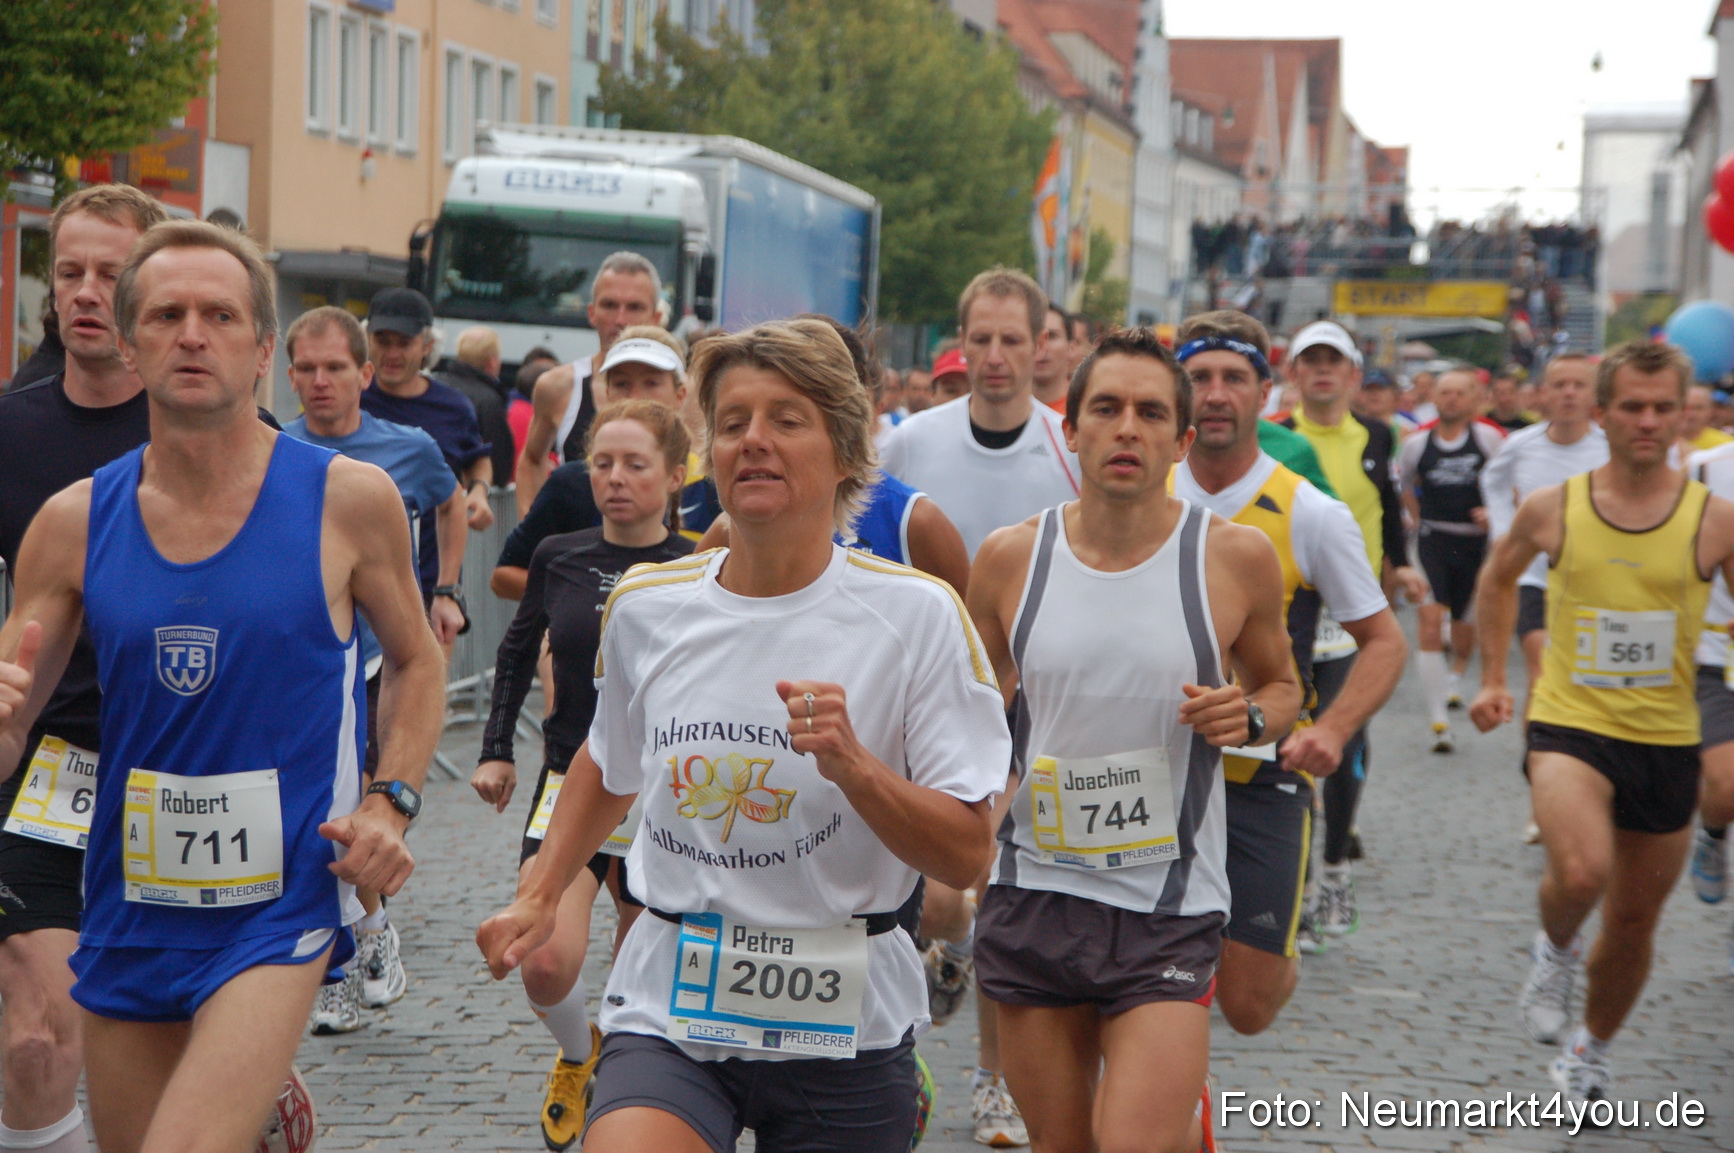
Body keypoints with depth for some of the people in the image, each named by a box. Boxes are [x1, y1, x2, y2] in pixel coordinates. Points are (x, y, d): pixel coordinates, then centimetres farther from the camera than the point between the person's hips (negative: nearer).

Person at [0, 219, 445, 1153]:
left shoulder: (348, 499, -5)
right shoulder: (76, 523, 0)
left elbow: (416, 658, 10)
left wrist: (391, 801, -4)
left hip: (281, 907, -4)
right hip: (129, 907, 4)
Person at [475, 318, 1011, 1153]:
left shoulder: (917, 614, -7)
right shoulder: (645, 607, 3)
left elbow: (966, 857, -9)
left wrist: (851, 764, -22)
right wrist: (537, 899, 17)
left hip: (843, 1027, -1)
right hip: (669, 1013, 1)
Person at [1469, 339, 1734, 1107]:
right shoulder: (1552, 509, -3)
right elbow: (1498, 578, 17)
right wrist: (1492, 678, 14)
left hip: (1667, 740, 2)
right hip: (1569, 726, -1)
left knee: (1634, 923, 14)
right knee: (1581, 873, -30)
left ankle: (1593, 1050, 40)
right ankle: (1555, 950, 5)